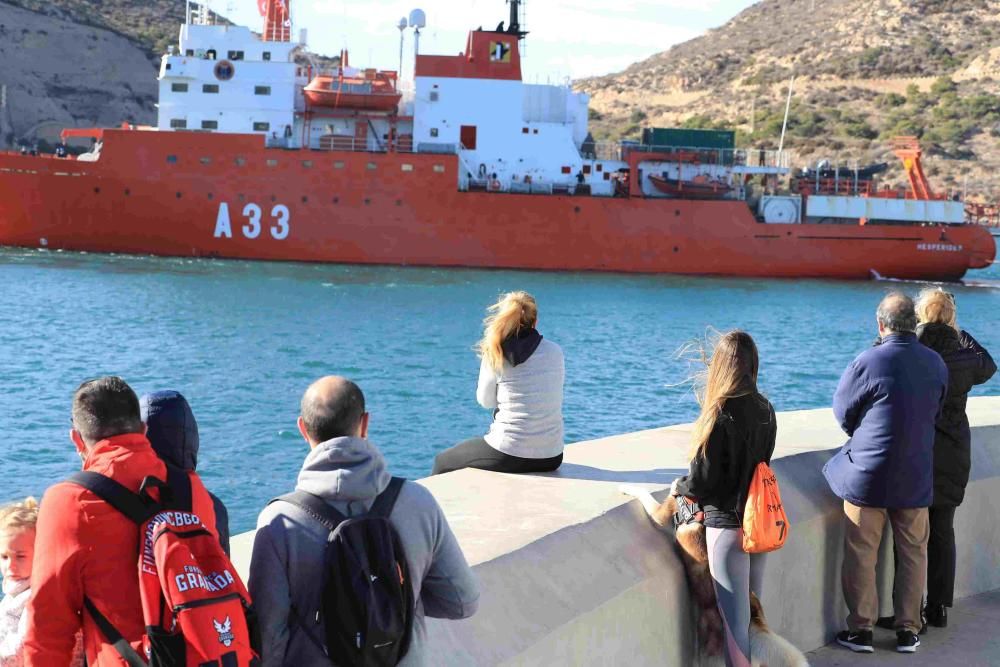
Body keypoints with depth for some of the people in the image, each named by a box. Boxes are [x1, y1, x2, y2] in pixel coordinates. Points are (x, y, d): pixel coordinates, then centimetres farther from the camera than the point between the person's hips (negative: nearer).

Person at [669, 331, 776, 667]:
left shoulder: (721, 415, -19)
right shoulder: (765, 410, 2)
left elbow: (702, 482, -16)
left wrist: (679, 486, 6)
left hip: (727, 524, -7)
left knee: (735, 618, 2)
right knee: (754, 611, 19)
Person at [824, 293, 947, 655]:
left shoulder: (868, 363, -16)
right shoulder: (936, 364, 0)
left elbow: (842, 413, -4)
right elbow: (935, 414, 11)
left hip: (867, 476, -4)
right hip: (916, 479, 4)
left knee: (861, 556, 6)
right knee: (913, 554, 14)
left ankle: (860, 629, 12)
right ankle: (908, 630, 20)